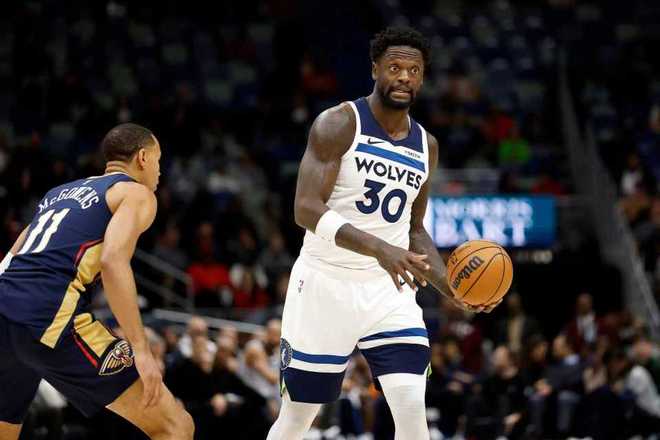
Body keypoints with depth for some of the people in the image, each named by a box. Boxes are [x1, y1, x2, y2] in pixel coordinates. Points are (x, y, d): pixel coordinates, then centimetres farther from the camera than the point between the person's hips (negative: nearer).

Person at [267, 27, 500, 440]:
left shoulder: (426, 146, 9)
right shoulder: (339, 124, -11)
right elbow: (306, 209, -20)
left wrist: (453, 288, 2)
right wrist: (378, 248, -34)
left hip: (389, 288, 4)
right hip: (325, 283, -4)